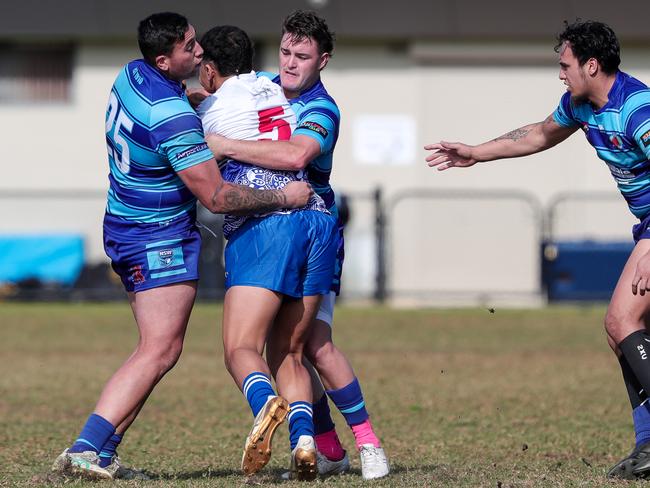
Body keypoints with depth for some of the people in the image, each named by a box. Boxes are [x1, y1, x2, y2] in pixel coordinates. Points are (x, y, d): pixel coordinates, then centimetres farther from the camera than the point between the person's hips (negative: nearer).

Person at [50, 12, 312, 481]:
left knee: (159, 351, 10)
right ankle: (86, 450, -17)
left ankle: (101, 450, 5)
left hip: (127, 227, 9)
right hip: (159, 238, -9)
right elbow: (216, 197, -24)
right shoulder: (173, 116, -26)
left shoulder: (132, 74, 1)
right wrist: (283, 197, -15)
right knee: (159, 352, -10)